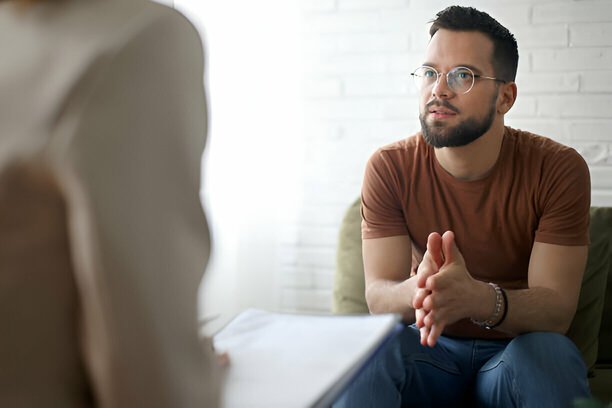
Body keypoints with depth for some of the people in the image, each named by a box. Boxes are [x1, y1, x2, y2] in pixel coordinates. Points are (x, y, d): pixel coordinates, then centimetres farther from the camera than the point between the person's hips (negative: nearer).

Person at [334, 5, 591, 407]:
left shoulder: (558, 170, -13)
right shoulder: (389, 167, -9)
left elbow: (557, 308, -18)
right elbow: (378, 295, -13)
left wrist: (479, 298, -41)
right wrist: (417, 292, -39)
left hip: (519, 349, 1)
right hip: (428, 348, 0)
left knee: (549, 351, -34)